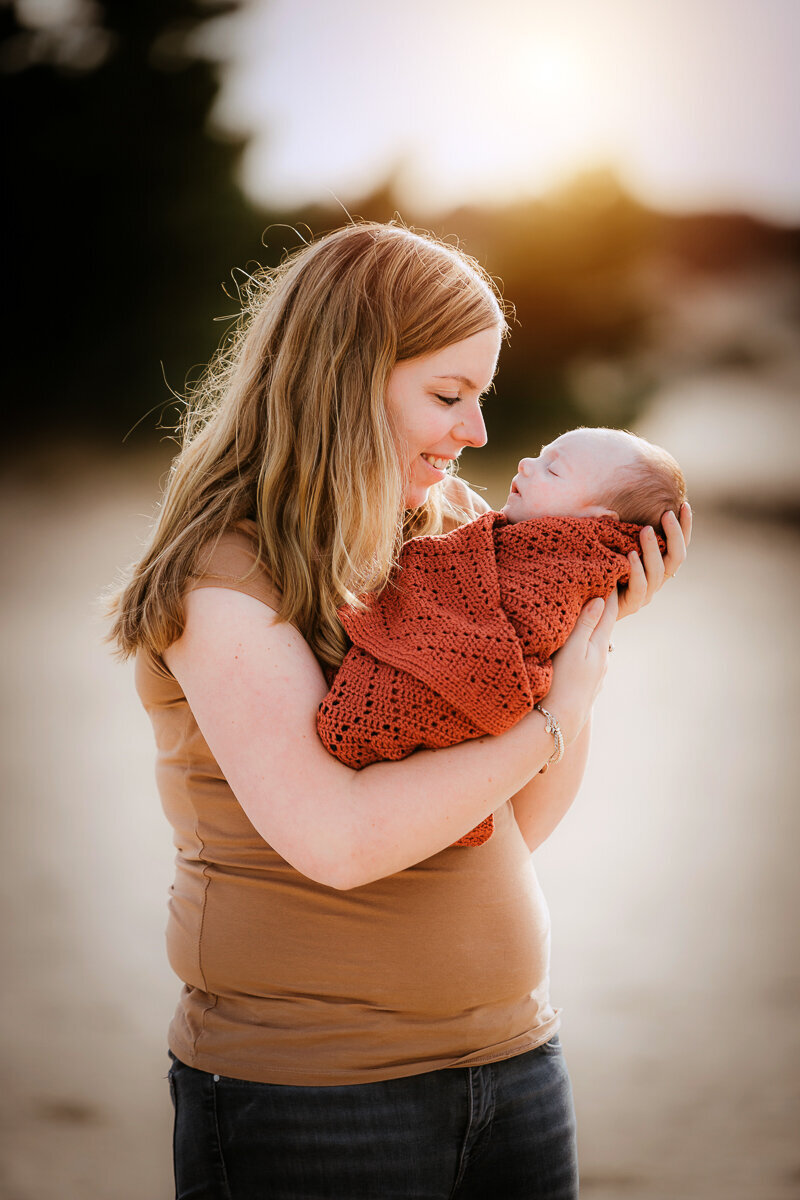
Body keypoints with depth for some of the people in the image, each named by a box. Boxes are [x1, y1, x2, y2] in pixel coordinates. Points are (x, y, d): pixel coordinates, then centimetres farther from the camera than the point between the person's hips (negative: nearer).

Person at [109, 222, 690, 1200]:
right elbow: (337, 839, -24)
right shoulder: (222, 577, -12)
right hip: (307, 1093, -6)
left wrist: (595, 624, 0)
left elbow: (519, 825, 10)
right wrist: (550, 721, -14)